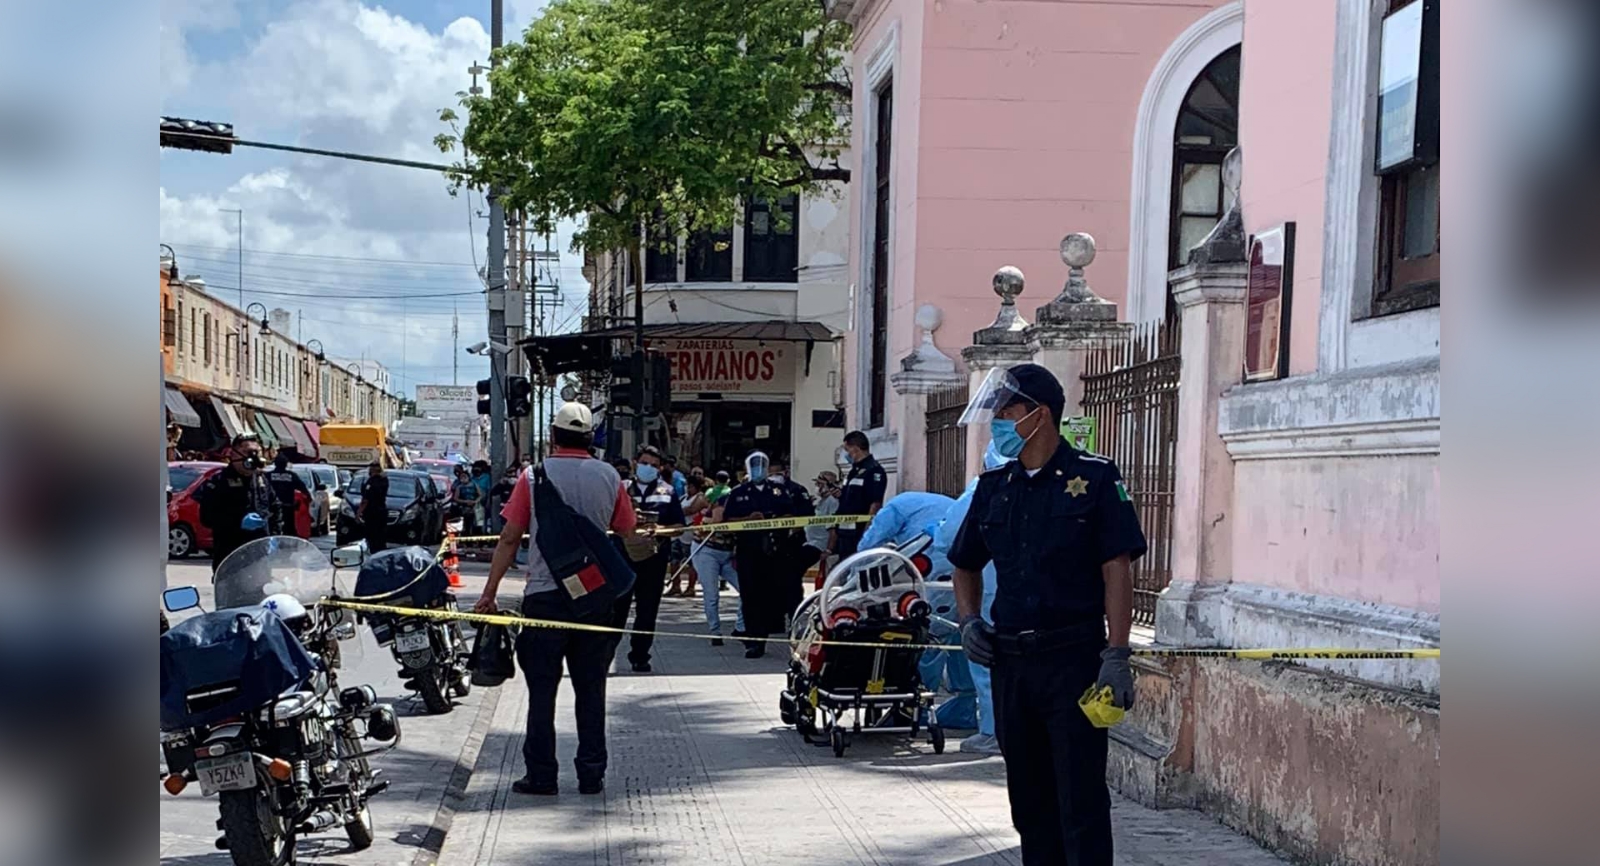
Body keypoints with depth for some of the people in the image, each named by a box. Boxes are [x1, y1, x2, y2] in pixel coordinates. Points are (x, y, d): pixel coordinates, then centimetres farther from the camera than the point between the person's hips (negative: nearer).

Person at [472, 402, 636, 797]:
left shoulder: (534, 476, -3)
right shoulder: (609, 477, 2)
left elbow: (510, 538, -3)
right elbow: (626, 534, 9)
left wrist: (489, 593, 2)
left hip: (544, 595, -2)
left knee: (542, 689, 4)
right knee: (590, 689, 8)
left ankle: (541, 775, 5)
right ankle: (591, 775, 10)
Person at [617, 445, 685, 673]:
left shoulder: (667, 492, 8)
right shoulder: (622, 489, 6)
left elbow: (679, 526, 6)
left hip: (653, 560, 1)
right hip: (622, 556, -1)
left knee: (647, 610, 5)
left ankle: (639, 655, 15)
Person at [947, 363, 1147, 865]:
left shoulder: (1094, 478, -5)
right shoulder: (993, 486, 12)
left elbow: (1117, 570, -9)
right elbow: (966, 566, 22)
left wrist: (1116, 655, -15)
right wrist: (970, 621, 4)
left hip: (1074, 659, -6)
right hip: (1010, 662, 6)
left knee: (1082, 800, -5)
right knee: (1029, 799, 13)